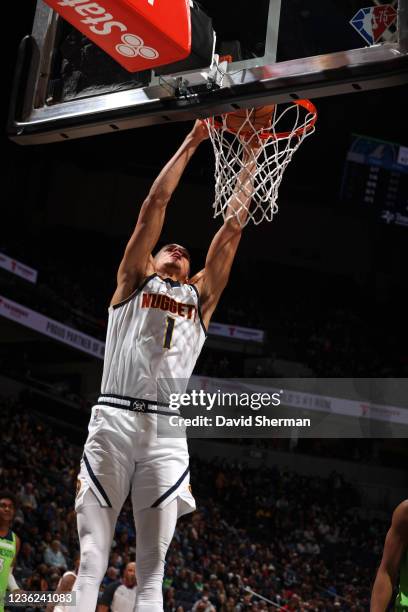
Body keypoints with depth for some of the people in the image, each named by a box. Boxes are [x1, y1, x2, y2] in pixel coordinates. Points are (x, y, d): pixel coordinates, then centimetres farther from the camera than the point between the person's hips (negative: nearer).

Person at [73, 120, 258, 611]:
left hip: (167, 432, 3)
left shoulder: (200, 295, 23)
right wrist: (191, 142, 12)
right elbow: (155, 204, 11)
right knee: (90, 564, -7)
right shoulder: (134, 279, 16)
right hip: (113, 420, -3)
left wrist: (249, 157, 16)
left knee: (151, 573, 0)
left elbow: (232, 227, 18)